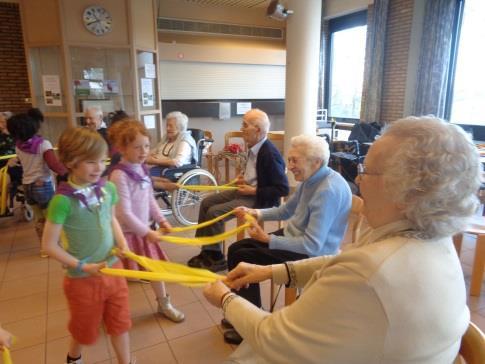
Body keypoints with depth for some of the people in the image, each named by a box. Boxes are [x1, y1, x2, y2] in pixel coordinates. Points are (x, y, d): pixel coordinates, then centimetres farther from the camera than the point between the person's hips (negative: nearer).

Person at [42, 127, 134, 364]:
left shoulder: (108, 188, -8)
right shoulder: (63, 200, -23)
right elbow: (49, 245, -15)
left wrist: (122, 244, -6)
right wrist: (82, 266, -18)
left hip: (114, 269, 3)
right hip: (83, 278, -3)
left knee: (120, 323, 18)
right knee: (86, 330, 22)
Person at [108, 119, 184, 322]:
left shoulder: (142, 169, 1)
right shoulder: (119, 175, -24)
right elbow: (124, 213, -24)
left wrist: (160, 220, 6)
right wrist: (146, 232, -19)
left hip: (143, 230, 8)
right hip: (125, 233, -8)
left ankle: (164, 304, 38)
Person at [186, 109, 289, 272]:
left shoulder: (270, 154, -24)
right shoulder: (255, 147, 3)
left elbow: (283, 189, -23)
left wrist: (253, 191, -20)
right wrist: (245, 180, 2)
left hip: (260, 198, -10)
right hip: (248, 190, 10)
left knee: (215, 212, -17)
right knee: (207, 202, 6)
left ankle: (216, 257, 2)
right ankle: (206, 251, 14)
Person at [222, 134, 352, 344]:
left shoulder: (328, 191, -28)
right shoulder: (310, 179, 1)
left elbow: (312, 245, -30)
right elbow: (287, 210, 15)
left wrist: (268, 239, -24)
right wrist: (258, 213, 0)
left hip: (311, 254, -9)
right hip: (292, 236, 10)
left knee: (242, 259, -11)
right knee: (235, 250, 7)